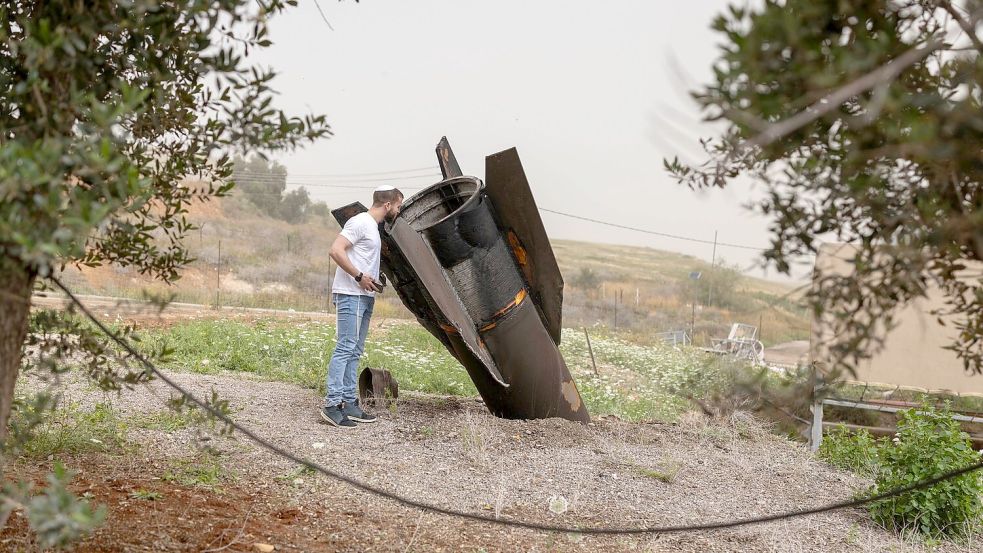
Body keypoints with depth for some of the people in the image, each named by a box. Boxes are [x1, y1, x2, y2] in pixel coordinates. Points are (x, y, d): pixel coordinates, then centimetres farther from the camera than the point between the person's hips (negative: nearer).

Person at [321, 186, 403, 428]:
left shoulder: (374, 226, 19)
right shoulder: (360, 222, -10)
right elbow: (336, 250, -20)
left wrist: (375, 281, 13)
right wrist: (359, 276, -19)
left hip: (365, 296, 10)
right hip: (351, 295, -10)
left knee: (354, 352, 10)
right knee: (345, 348, -13)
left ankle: (349, 403, 15)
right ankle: (332, 404, -13)